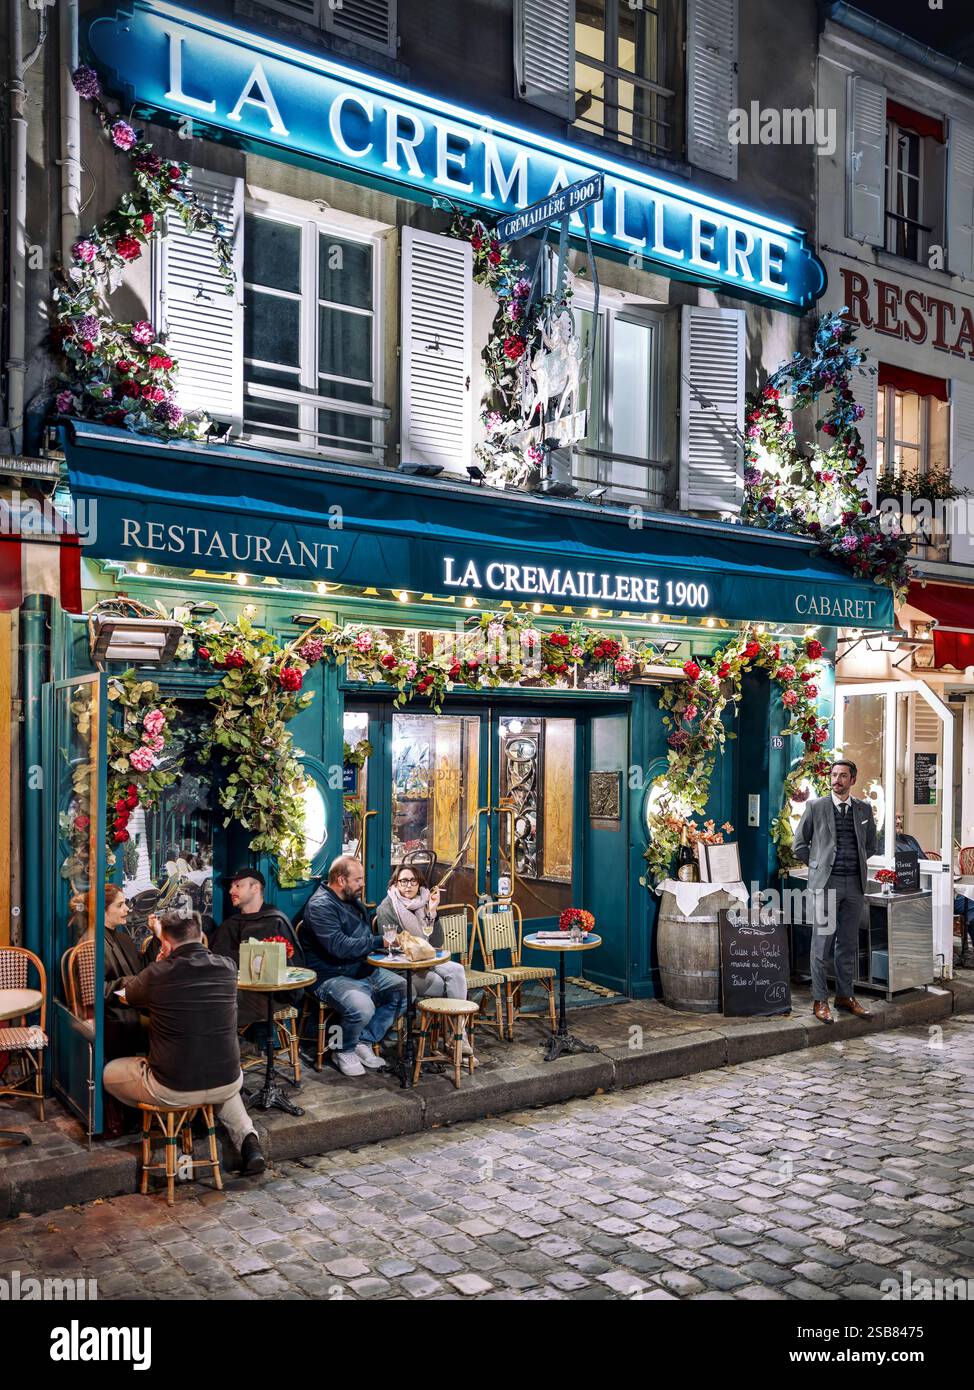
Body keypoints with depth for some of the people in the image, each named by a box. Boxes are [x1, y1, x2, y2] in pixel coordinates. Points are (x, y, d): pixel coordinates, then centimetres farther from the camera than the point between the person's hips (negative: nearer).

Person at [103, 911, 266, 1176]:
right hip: (227, 1084, 2)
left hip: (172, 1090, -2)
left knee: (110, 1073, 22)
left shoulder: (157, 974, -13)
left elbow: (128, 993, 10)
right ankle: (247, 1138, 17)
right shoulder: (227, 968, -4)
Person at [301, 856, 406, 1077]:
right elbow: (340, 947, -28)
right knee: (363, 1007, -34)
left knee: (403, 990, -5)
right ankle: (345, 1051, -2)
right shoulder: (320, 906, -16)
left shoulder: (353, 900, 14)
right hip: (332, 977, -9)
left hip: (362, 970, 9)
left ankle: (364, 1041, 4)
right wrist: (380, 941, -25)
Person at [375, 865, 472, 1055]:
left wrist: (432, 912, -9)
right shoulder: (386, 908, -5)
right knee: (452, 986, -23)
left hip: (425, 962, 5)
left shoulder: (422, 903, 10)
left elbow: (437, 944, 1)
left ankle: (459, 1036, -23)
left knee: (457, 970, -23)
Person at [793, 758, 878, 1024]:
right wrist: (817, 865, 2)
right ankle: (819, 1000, 1)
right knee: (823, 941, -4)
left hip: (855, 883, 4)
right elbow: (800, 844, 7)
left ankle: (845, 995, 21)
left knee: (848, 943, 10)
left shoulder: (864, 809, 10)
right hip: (827, 882, -4)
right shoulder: (815, 807, 0)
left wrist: (856, 863, 12)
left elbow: (870, 845, 23)